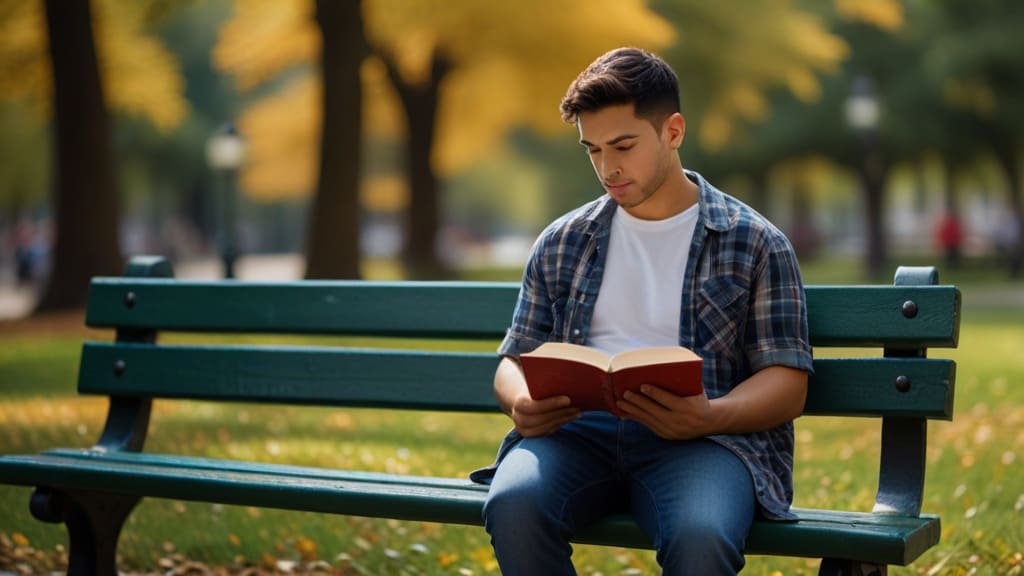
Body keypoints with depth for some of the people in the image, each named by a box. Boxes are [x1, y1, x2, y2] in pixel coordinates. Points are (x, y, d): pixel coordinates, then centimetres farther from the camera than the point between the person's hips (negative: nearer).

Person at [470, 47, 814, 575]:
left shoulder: (754, 243, 10)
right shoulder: (562, 242, 20)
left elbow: (788, 383, 5)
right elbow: (516, 358, 20)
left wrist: (709, 417, -17)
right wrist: (521, 403, -6)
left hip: (699, 439, -2)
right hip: (576, 429, 3)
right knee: (514, 505, -32)